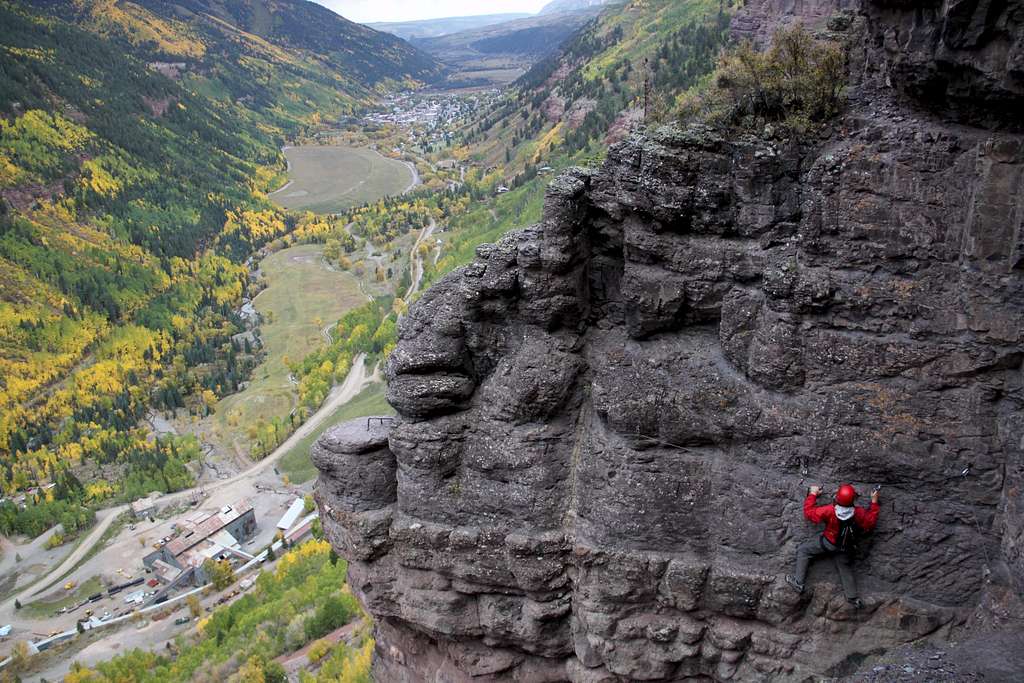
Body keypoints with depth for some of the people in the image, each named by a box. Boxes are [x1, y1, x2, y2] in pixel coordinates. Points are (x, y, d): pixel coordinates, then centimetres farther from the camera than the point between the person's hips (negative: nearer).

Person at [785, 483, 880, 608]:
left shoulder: (829, 511, -34)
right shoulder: (859, 513, -27)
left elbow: (809, 512, -20)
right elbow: (871, 522, -5)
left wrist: (813, 494, -7)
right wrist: (874, 502, 1)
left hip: (827, 544, -3)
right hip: (844, 549, 3)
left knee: (803, 551, 11)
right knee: (845, 568, 24)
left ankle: (798, 582, 8)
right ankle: (852, 597, 32)